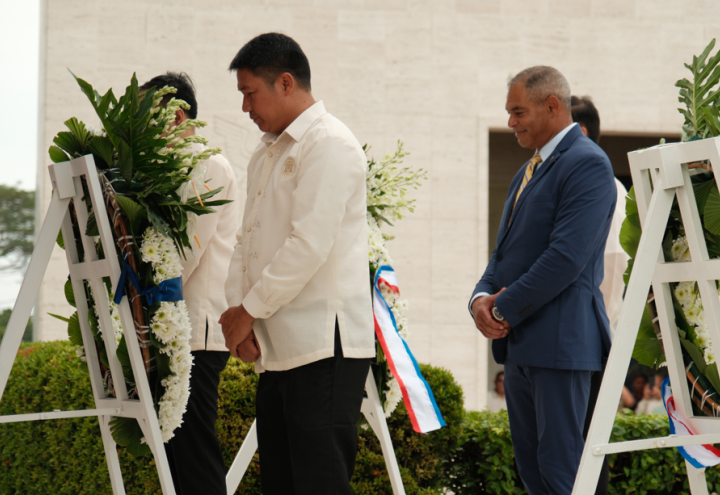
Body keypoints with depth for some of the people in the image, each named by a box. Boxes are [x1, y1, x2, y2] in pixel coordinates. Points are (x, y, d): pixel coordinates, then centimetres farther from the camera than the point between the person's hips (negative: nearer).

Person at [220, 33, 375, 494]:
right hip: (275, 347, 9)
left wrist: (251, 310, -10)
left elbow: (309, 245, -17)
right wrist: (238, 310, 4)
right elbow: (249, 239, 20)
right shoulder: (267, 153, 22)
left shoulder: (330, 144, -9)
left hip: (324, 343, -9)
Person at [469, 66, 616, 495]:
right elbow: (506, 251, 22)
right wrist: (482, 297, 1)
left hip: (560, 341, -10)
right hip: (520, 344, 10)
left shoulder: (588, 164, -11)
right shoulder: (529, 171, 21)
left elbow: (567, 256, -19)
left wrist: (505, 310, -13)